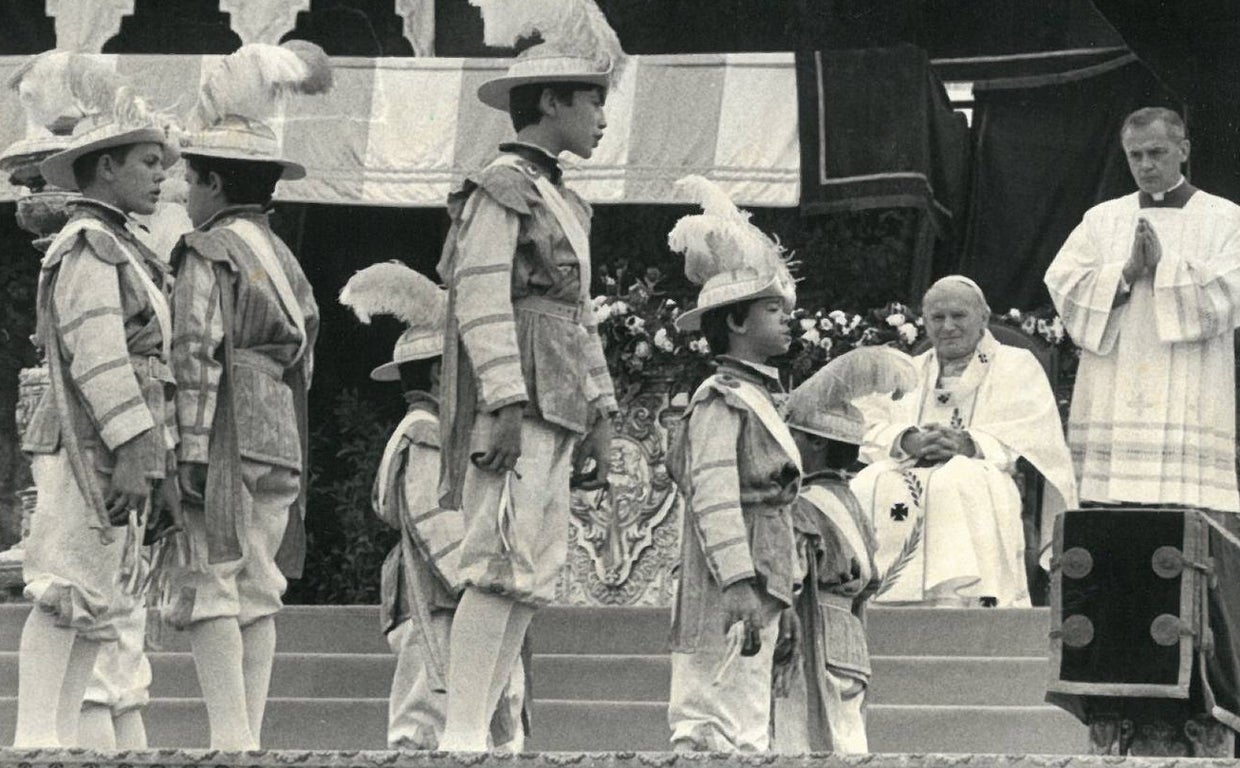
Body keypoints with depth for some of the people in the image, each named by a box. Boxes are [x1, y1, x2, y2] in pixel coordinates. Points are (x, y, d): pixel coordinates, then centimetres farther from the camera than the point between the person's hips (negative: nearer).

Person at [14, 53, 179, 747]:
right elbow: (99, 358, -18)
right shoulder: (88, 248, -9)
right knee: (68, 597, -12)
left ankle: (63, 738, 9)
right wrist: (134, 449, -23)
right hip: (89, 451, -10)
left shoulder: (124, 252, 23)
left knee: (99, 606, 8)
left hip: (122, 455, 10)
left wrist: (161, 467, 22)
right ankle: (35, 741, -15)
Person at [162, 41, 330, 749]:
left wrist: (192, 450, -17)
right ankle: (250, 738, 5)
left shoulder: (210, 253, -6)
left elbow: (199, 356, -15)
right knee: (257, 595, 8)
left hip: (229, 444, -8)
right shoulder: (282, 257, 19)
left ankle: (232, 742, -19)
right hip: (284, 443, 8)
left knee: (211, 588, -10)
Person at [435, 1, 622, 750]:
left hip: (557, 411, 10)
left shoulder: (564, 203, 22)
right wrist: (506, 405, -21)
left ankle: (483, 732, 7)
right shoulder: (499, 190, -6)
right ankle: (461, 737, -18)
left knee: (534, 579, 6)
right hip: (517, 405, -10)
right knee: (503, 567, -15)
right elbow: (482, 301, -15)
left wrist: (600, 416, 20)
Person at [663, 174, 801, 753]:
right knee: (719, 729, -12)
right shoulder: (720, 402, -10)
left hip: (757, 595, 10)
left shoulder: (757, 400, 21)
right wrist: (740, 586, -23)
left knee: (744, 727, 9)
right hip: (730, 597, -10)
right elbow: (714, 500, -18)